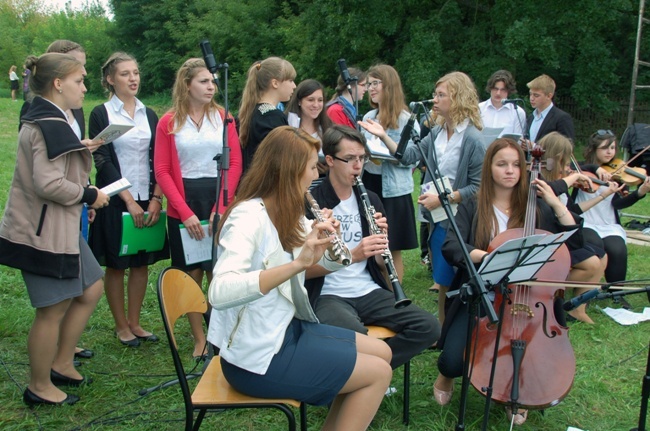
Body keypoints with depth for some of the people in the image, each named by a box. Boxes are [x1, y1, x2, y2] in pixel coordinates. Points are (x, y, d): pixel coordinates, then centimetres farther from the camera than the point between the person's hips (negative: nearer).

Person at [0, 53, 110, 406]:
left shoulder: (45, 120, 14)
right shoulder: (50, 126, -20)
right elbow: (48, 184, -27)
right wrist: (89, 195, -14)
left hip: (60, 227, 11)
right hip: (44, 232, -11)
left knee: (91, 289, 17)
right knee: (54, 309, 2)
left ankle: (61, 364, 30)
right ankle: (40, 387, 20)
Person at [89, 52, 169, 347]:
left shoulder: (149, 115, 10)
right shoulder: (101, 114, -2)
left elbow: (158, 160, 6)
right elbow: (102, 161, -9)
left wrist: (155, 198, -6)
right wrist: (129, 200, -15)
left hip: (147, 199, 4)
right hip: (116, 200, -4)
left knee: (141, 263, 8)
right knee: (116, 264, 5)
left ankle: (135, 323, 22)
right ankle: (121, 326, 19)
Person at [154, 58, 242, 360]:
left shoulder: (223, 118, 4)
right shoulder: (169, 123, 2)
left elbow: (235, 163, 0)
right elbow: (162, 171, -2)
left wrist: (221, 207, -10)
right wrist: (186, 212, -11)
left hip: (219, 203, 0)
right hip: (183, 207, 0)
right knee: (191, 273, 6)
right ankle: (199, 338, 18)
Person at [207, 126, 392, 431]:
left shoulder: (287, 214, 4)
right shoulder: (249, 216, -23)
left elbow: (332, 263, 11)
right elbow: (219, 293, -38)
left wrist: (329, 238, -10)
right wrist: (298, 263, -42)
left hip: (286, 328, 9)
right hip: (257, 356, -9)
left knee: (382, 352, 14)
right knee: (378, 373, -4)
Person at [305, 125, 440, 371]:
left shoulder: (370, 200, 11)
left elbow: (380, 265, 12)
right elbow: (304, 269, -12)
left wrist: (381, 237, -9)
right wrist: (352, 255, -24)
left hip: (370, 292, 6)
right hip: (328, 295, -5)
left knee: (429, 327, -15)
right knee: (356, 335, -37)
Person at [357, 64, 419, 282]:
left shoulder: (406, 120, -8)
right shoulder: (368, 117, 9)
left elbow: (409, 159, -17)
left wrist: (383, 136, -26)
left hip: (393, 191, -5)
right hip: (368, 186, 6)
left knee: (393, 250, 5)